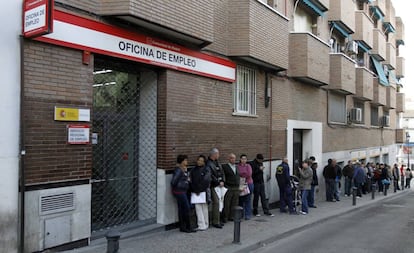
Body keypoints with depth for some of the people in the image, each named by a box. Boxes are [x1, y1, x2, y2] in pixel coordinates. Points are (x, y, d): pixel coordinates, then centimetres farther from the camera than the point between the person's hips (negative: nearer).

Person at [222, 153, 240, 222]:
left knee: (234, 204, 8)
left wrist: (238, 185, 14)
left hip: (236, 188, 6)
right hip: (228, 188, -6)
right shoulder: (224, 167, -4)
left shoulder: (236, 167, 16)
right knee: (227, 204, -1)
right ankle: (225, 217, 8)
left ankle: (232, 217, 17)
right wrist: (224, 184, -14)